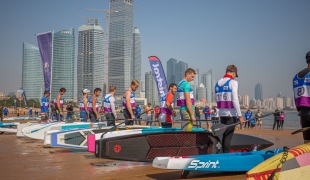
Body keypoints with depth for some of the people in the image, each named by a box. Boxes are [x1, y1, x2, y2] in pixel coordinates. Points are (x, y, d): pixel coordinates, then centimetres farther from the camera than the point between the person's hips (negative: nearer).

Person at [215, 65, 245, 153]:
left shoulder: (218, 83, 12)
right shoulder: (233, 82, -8)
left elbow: (218, 100, 11)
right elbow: (235, 100, -14)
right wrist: (240, 115, -12)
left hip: (221, 113, 6)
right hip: (231, 113, -6)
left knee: (224, 136, 14)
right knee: (228, 137, -4)